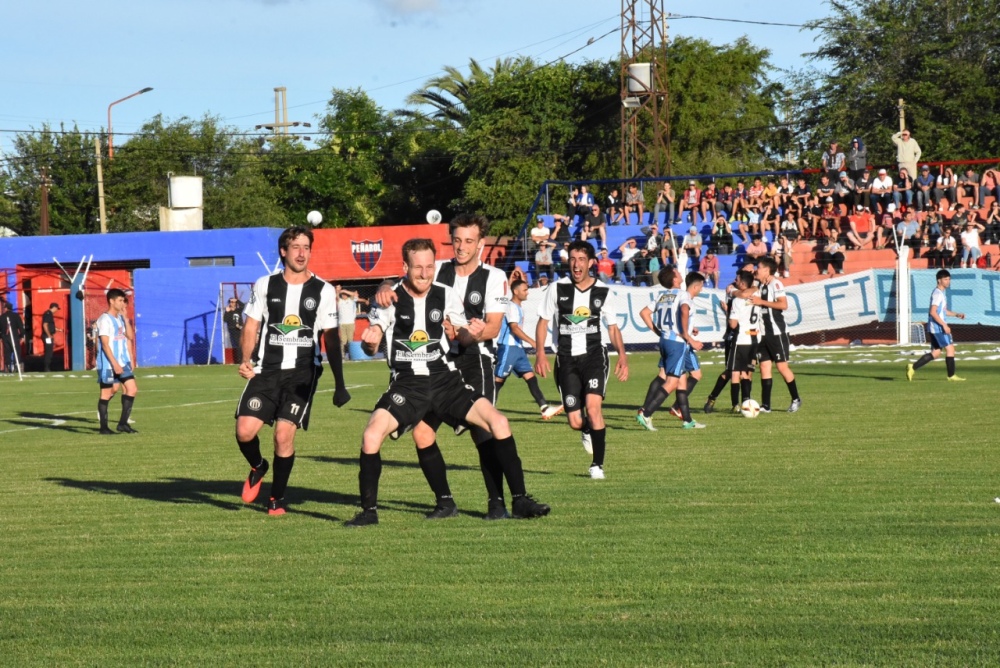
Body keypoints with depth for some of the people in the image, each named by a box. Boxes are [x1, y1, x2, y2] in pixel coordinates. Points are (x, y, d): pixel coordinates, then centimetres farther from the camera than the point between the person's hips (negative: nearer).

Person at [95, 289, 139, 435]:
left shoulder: (120, 318, 13)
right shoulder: (105, 319, -12)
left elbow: (130, 336, 7)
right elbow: (105, 344, -17)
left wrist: (125, 317, 2)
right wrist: (114, 364, -22)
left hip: (123, 362, 8)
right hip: (108, 364, -8)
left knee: (132, 388, 0)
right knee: (107, 392, 0)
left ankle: (123, 423, 4)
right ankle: (104, 427, 7)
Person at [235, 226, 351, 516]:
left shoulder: (324, 291, 2)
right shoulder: (264, 285, 6)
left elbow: (331, 339, 4)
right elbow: (251, 326, 11)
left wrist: (339, 384, 0)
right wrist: (246, 360, -5)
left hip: (303, 372, -1)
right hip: (266, 370, 1)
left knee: (284, 435, -12)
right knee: (244, 430, -12)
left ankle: (277, 498, 9)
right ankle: (258, 468, 23)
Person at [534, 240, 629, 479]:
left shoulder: (603, 292, 4)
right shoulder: (558, 289, 2)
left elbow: (612, 327, 12)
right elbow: (543, 322, 7)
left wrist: (622, 354, -2)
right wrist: (540, 353, -5)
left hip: (594, 354, -1)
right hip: (566, 358, 1)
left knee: (593, 405, -24)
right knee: (575, 422, -3)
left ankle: (597, 464, -11)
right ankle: (588, 431, 38)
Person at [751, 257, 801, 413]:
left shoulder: (775, 284, -11)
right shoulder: (761, 285, 14)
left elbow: (783, 304, -22)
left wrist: (762, 301, -19)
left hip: (777, 333, -8)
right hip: (764, 334, 8)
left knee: (782, 366, -4)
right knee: (764, 366, 3)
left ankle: (796, 399, 10)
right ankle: (766, 405, 2)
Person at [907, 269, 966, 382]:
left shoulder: (942, 293, 18)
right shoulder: (938, 293, -14)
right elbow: (933, 312, -22)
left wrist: (957, 314, 17)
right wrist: (944, 325, -23)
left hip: (935, 328, 10)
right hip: (938, 327, -10)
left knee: (936, 353, 10)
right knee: (950, 348, -5)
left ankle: (913, 367, 8)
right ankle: (951, 376, 0)